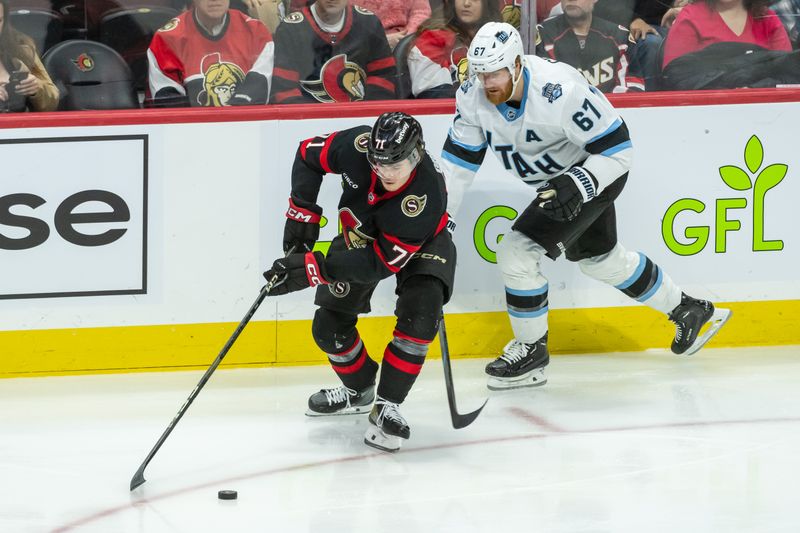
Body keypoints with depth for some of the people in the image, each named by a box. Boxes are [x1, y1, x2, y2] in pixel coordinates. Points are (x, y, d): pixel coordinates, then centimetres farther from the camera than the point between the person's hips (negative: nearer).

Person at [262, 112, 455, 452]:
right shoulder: (358, 146, -32)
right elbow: (309, 154, -10)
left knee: (418, 319, -26)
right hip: (360, 233, 4)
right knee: (329, 326, 0)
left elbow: (380, 262, -38)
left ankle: (387, 406, -12)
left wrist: (314, 268, -42)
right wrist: (303, 211, -17)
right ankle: (359, 391, 28)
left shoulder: (425, 196, -42)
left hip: (420, 245, -4)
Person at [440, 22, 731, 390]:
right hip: (557, 178, 8)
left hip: (599, 171, -8)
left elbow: (618, 149, -28)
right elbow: (459, 156, -4)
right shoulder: (474, 97, -16)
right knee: (600, 258, 25)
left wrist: (577, 186, -39)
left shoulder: (561, 92, -34)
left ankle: (531, 352, 2)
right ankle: (689, 311, 44)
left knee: (518, 253, -17)